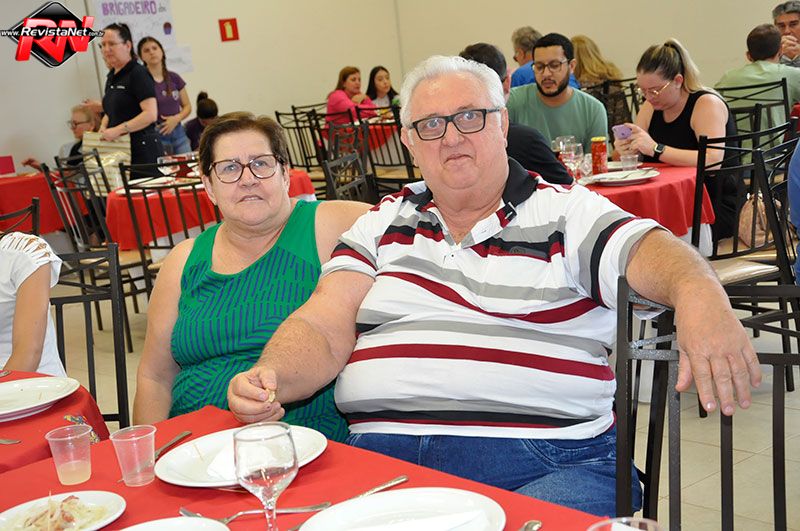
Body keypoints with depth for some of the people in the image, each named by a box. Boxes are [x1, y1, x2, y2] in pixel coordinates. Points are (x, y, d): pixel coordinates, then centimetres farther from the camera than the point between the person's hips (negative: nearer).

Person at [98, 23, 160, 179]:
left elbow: (150, 114, -18)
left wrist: (118, 130, -19)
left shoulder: (138, 73, -8)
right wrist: (103, 128, 7)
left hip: (142, 151, -8)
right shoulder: (112, 77, 17)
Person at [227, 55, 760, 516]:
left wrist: (699, 293, -31)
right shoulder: (384, 223, 19)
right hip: (380, 452, 2)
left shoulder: (566, 213, 11)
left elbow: (648, 249, -7)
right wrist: (268, 379, -11)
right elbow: (323, 330, 11)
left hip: (545, 462, -2)